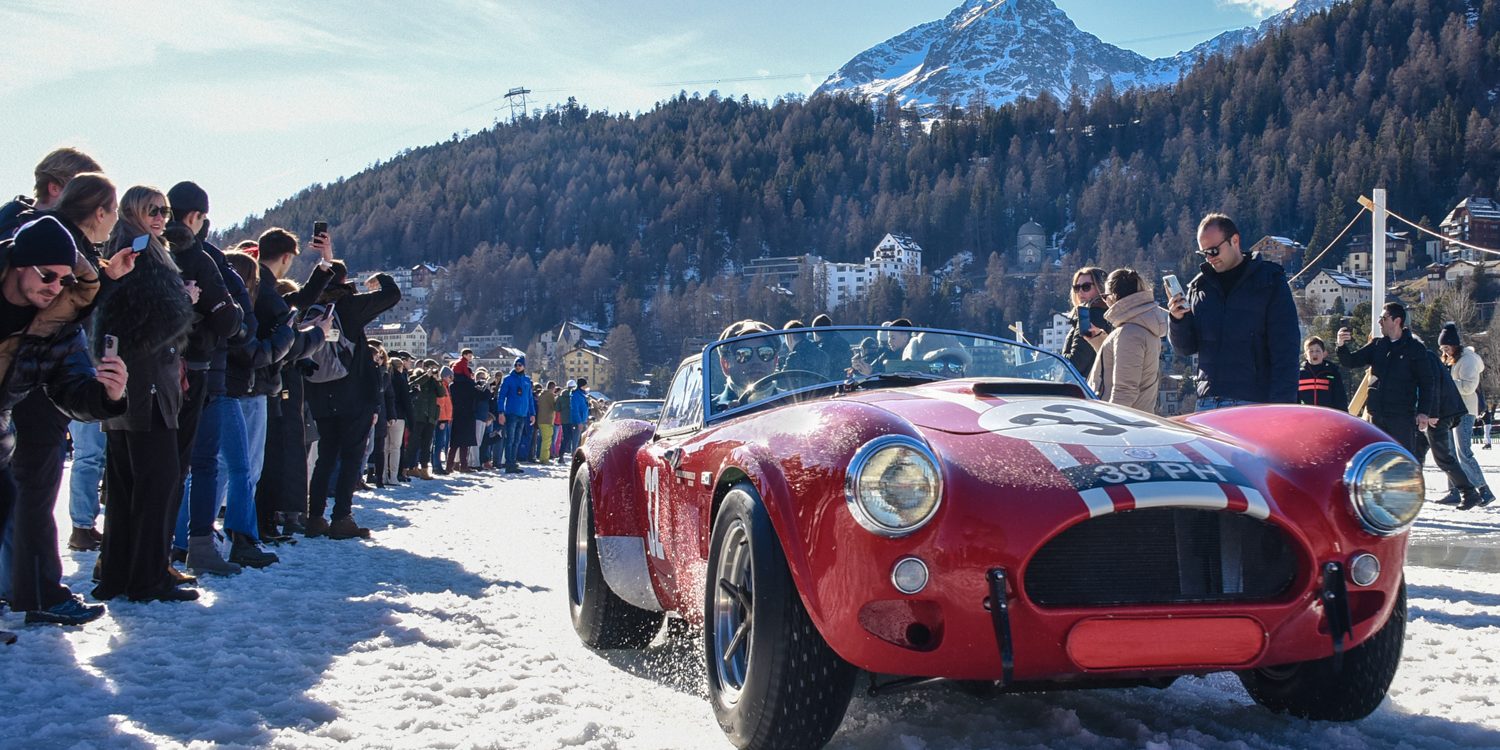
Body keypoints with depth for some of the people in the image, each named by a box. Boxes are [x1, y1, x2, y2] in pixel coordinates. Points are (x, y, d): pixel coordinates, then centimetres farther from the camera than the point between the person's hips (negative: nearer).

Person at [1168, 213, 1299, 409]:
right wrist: (1178, 320, -5)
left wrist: (1281, 405, -14)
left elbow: (1285, 350, -5)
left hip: (1254, 402, -4)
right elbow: (1185, 347, 17)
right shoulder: (1200, 286, 14)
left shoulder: (1270, 282, 1)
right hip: (1208, 402, 5)